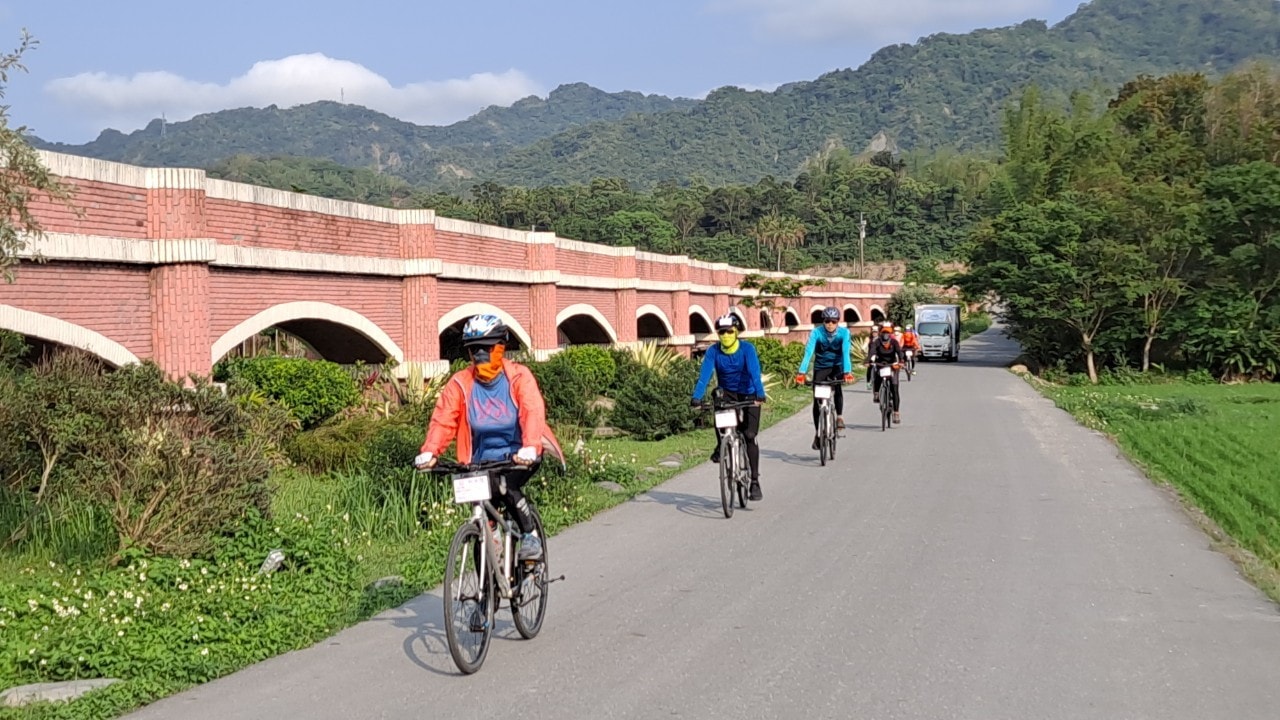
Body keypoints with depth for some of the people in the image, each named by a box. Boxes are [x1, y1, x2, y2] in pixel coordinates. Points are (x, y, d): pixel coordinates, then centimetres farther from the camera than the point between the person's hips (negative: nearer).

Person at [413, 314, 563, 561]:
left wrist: (530, 447, -41)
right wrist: (429, 451, -28)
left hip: (519, 456, -3)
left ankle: (530, 535, -7)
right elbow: (443, 419, -10)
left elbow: (533, 412, -23)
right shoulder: (460, 383, -1)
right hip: (483, 461, 3)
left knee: (504, 486, -30)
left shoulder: (519, 376, -8)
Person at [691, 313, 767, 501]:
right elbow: (705, 374, -24)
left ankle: (754, 481, -1)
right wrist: (697, 397, -39)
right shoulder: (713, 351, -15)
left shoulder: (747, 348, -20)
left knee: (749, 436, -10)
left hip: (748, 395, -2)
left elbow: (755, 372, -32)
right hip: (727, 393, 2)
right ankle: (720, 447, -8)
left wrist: (760, 394, -47)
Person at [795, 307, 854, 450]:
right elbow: (808, 352, -30)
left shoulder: (844, 333, -19)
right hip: (820, 367, 1)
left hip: (837, 366, -1)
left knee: (837, 386, -31)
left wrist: (847, 372, -45)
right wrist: (801, 372, -42)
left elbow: (846, 352, -30)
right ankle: (818, 432, 9)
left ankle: (840, 416, -13)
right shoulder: (816, 333, -20)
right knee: (817, 400, -5)